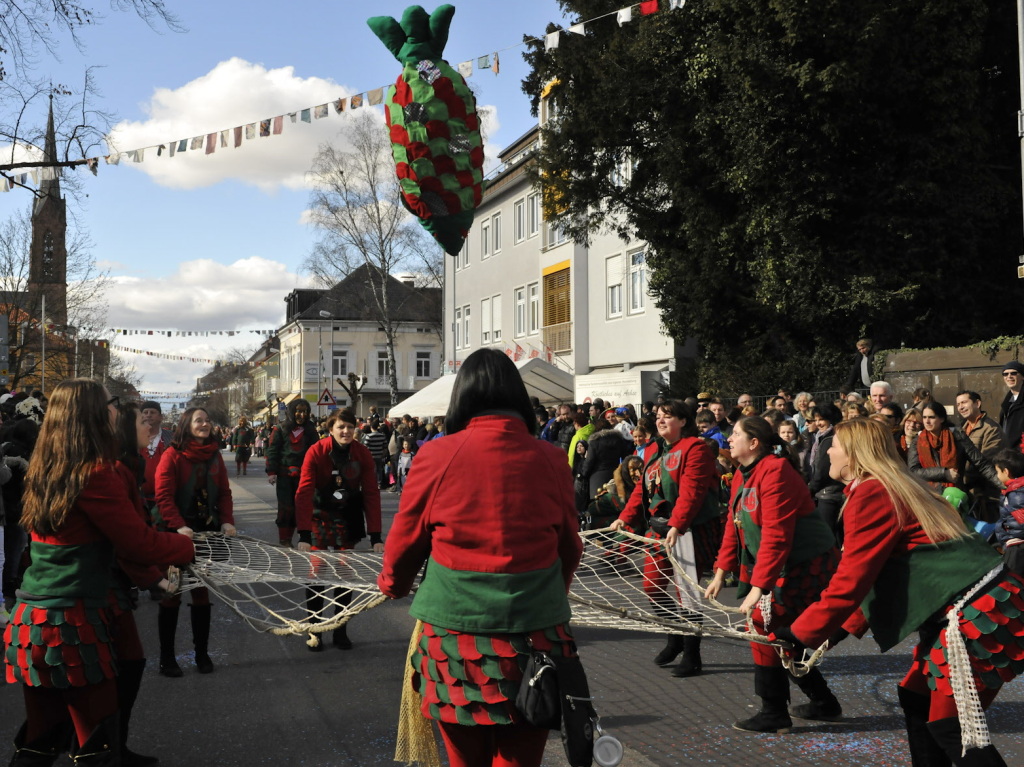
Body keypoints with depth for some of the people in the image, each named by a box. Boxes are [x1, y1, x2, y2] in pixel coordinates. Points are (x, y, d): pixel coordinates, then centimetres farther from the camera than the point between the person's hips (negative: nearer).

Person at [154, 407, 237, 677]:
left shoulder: (214, 455, 6)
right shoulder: (173, 455, -9)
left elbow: (224, 493, 7)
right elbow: (164, 496, -15)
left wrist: (227, 521, -7)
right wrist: (179, 526, -25)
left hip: (207, 531, 4)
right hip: (178, 533, -4)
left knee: (202, 592, 11)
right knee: (172, 593, 5)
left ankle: (202, 654, 20)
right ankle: (167, 658, 13)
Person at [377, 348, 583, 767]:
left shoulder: (436, 456, -6)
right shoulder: (551, 459, -1)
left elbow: (405, 540, 6)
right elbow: (569, 547, 11)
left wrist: (392, 583, 28)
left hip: (455, 628, -1)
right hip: (536, 631, 1)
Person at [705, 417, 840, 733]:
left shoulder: (775, 472, -23)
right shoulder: (742, 476, 7)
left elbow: (775, 536, -28)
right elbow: (734, 526, 8)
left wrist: (759, 586, -30)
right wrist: (721, 573, 1)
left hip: (810, 564, -10)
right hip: (786, 565, 10)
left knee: (765, 624, -11)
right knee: (780, 634, 12)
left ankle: (774, 715, 1)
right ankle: (824, 704, 27)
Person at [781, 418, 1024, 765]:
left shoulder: (870, 493, -13)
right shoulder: (895, 488, 17)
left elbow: (852, 579, -15)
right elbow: (876, 574, 23)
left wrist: (801, 633, -7)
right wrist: (847, 628, 26)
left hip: (976, 613, -10)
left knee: (947, 725, -3)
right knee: (916, 700, 17)